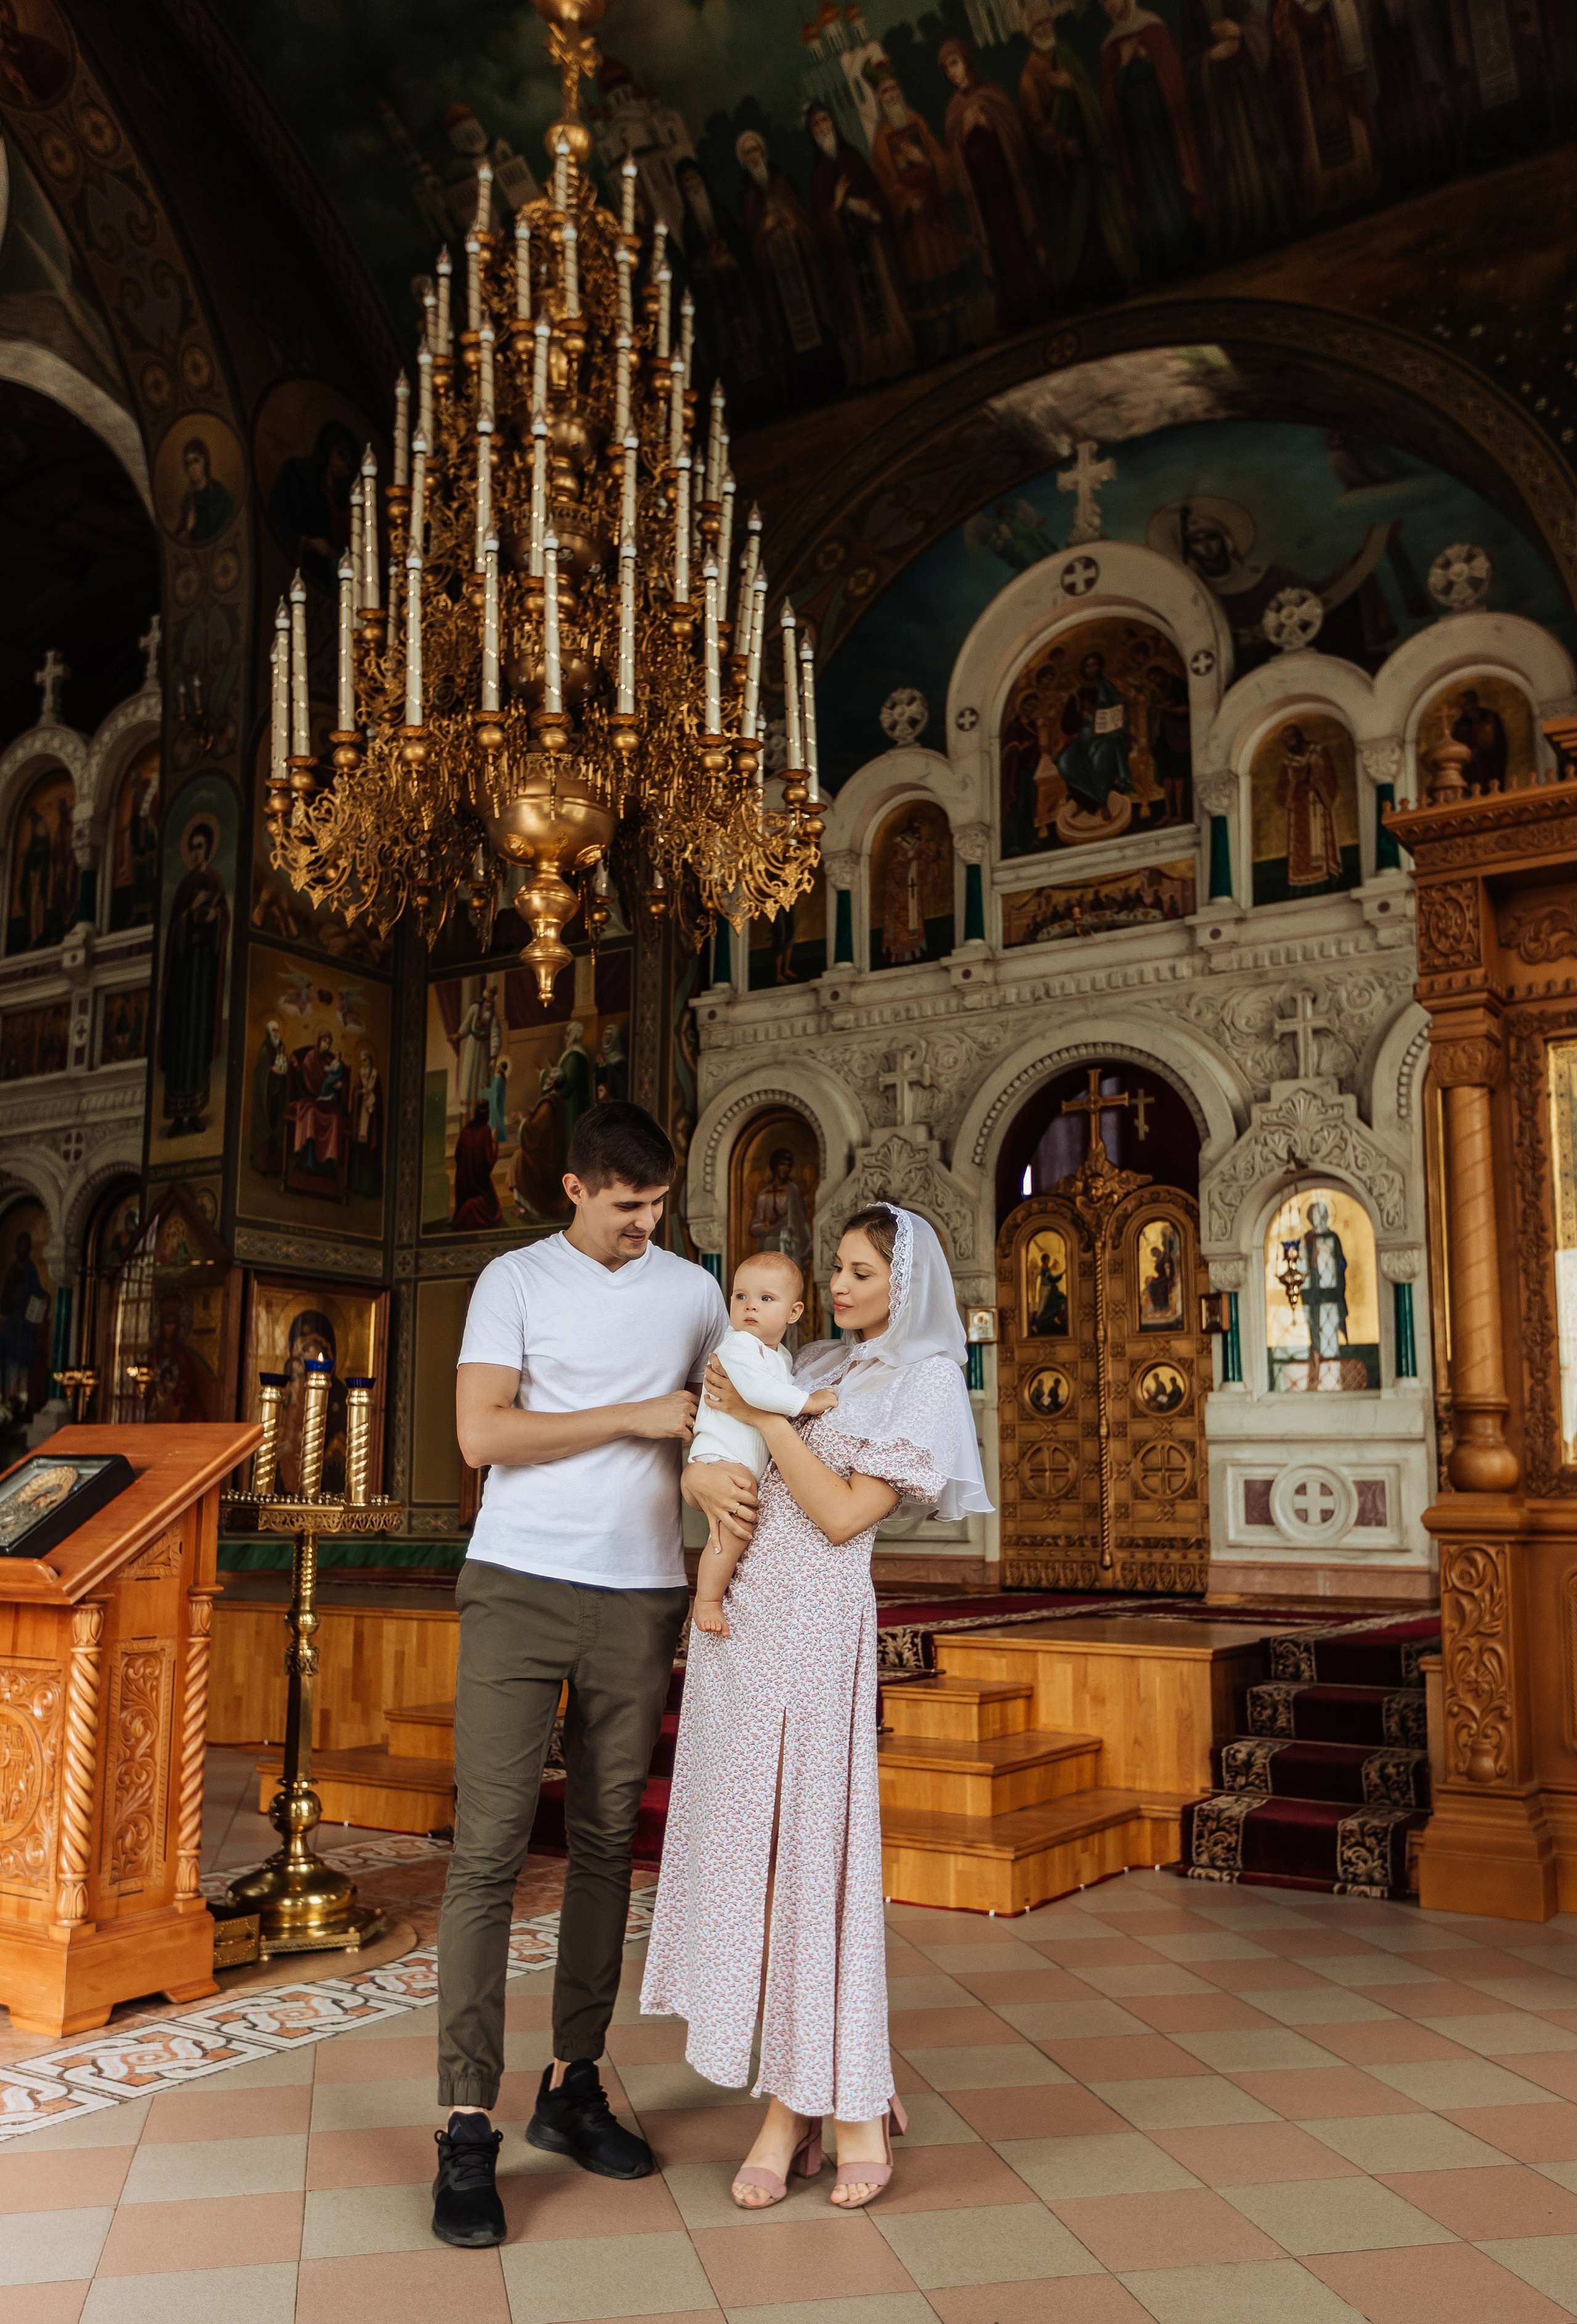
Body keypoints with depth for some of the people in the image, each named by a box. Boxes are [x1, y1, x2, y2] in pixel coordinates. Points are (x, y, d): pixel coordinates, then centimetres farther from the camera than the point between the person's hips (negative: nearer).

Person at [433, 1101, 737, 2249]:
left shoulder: (693, 1290, 11)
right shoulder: (516, 1280, 1)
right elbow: (482, 1433, -8)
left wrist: (718, 1468, -7)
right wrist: (637, 1418, -8)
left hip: (641, 1596, 4)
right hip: (521, 1588, -3)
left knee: (607, 1843, 9)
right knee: (490, 1851, -6)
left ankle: (574, 2087, 22)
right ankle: (468, 2132, 0)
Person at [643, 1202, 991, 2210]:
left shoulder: (928, 1383, -2)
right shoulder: (817, 1365, 17)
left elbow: (844, 1514, -11)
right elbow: (712, 1458, 24)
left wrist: (766, 1420, -10)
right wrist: (703, 1468, 6)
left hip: (814, 1624, -7)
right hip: (737, 1612, 7)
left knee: (814, 1844, -3)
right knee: (746, 1843, 6)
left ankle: (853, 2108, 12)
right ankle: (790, 2102, 16)